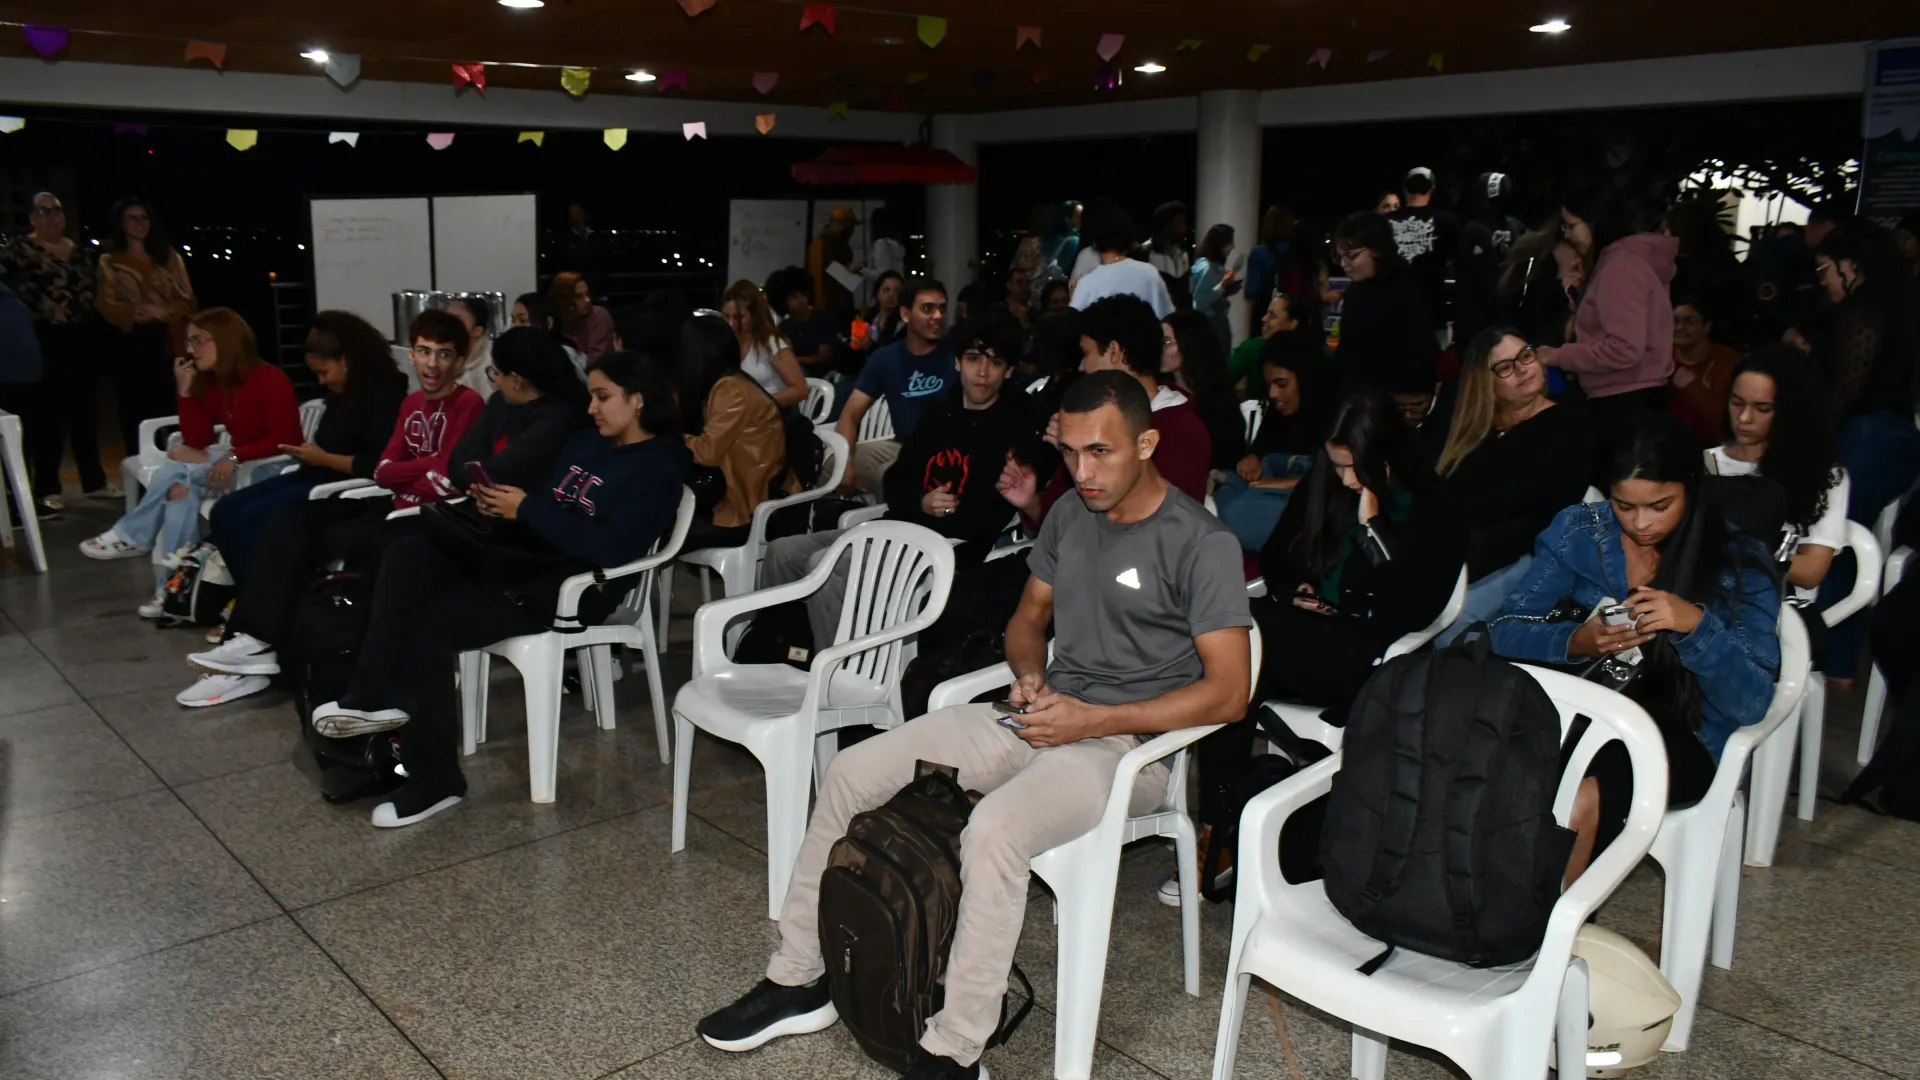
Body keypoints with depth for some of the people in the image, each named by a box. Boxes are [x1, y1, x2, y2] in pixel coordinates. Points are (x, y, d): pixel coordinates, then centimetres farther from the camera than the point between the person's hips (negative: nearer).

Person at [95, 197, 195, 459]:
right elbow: (107, 305, -1)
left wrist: (163, 311, -13)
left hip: (167, 341, 1)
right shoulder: (109, 261, 10)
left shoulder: (170, 256, 15)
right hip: (130, 342, -1)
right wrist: (136, 312, -19)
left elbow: (188, 300, 7)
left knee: (169, 406, -5)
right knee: (134, 409, -3)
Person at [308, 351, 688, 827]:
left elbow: (613, 548, -23)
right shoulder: (586, 442, 18)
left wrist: (526, 510, -19)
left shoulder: (658, 468, -11)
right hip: (526, 556, 9)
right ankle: (378, 695, -17)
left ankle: (433, 781, -12)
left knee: (428, 620, -21)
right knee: (408, 555, -9)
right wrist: (499, 502, -4)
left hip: (573, 586, -9)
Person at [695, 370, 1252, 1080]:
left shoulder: (1199, 544, -12)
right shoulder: (1069, 515, 9)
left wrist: (1094, 719, -19)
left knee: (994, 829, -37)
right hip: (1042, 719, 8)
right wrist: (1029, 672, -1)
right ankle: (799, 980, 7)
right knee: (850, 773, -4)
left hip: (1126, 744, -7)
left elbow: (1228, 693, -16)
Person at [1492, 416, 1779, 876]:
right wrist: (1575, 641, -21)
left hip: (1683, 733, -2)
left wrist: (1697, 625, -24)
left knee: (1584, 801, -33)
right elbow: (1507, 631, 0)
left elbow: (1753, 701, -7)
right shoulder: (1578, 531, 4)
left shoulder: (1739, 564, -1)